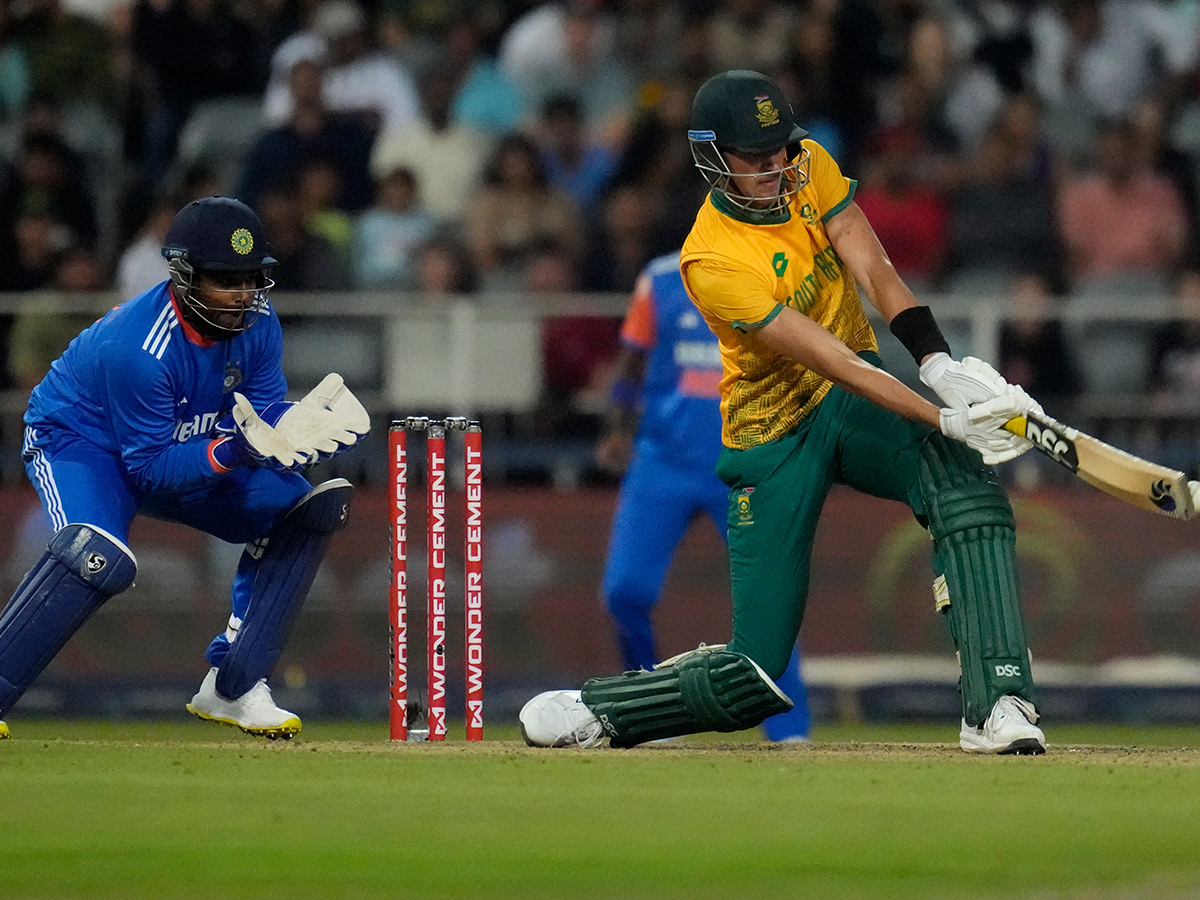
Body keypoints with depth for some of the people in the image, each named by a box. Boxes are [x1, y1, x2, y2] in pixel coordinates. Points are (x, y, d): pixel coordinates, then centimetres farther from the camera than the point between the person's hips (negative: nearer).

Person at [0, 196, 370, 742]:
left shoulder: (256, 323, -14)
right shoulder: (138, 346, -34)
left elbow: (266, 415, -9)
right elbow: (150, 467, -29)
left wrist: (297, 430, -32)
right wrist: (232, 451, -44)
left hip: (185, 453, 8)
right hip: (75, 442, -8)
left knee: (300, 507, -6)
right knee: (99, 554, -37)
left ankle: (231, 688, -2)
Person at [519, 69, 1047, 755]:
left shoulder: (810, 169, -5)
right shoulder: (711, 260, -24)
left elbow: (875, 272, -13)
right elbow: (832, 361, -30)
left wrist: (941, 364, -31)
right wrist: (946, 421, -37)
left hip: (854, 409, 5)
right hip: (773, 435, -5)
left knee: (967, 485, -29)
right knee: (754, 677, -6)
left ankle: (997, 706, -31)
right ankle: (590, 712, 20)